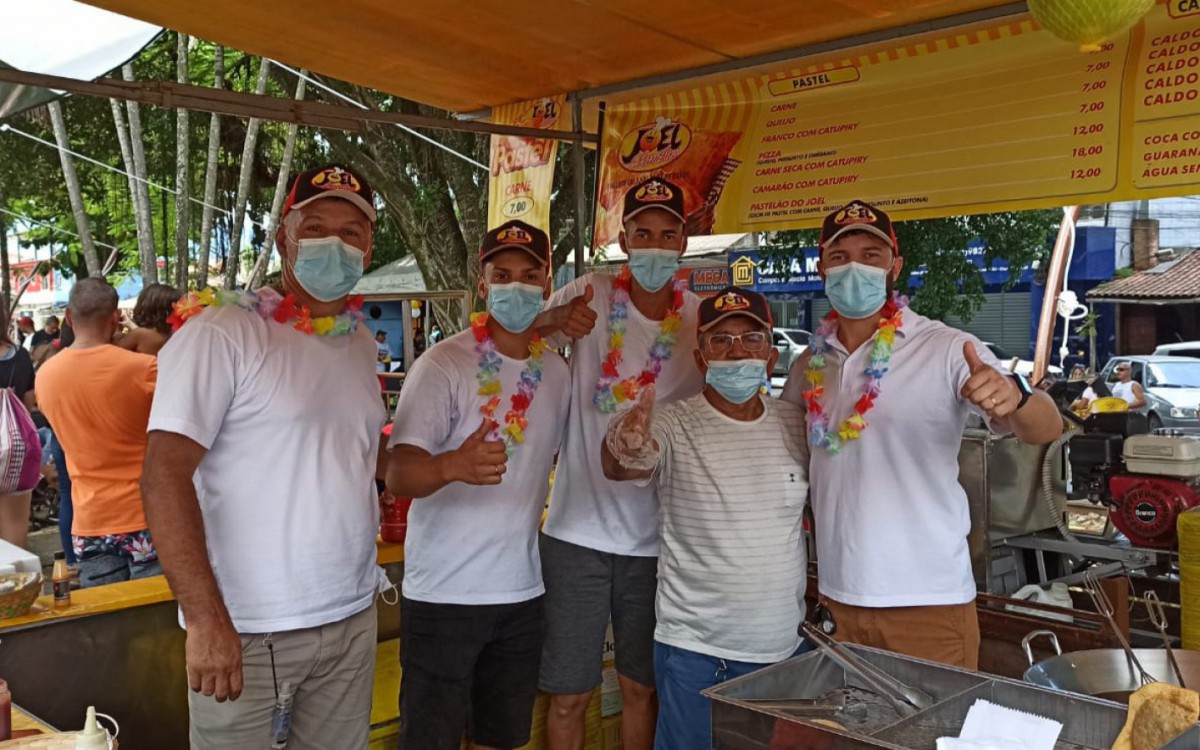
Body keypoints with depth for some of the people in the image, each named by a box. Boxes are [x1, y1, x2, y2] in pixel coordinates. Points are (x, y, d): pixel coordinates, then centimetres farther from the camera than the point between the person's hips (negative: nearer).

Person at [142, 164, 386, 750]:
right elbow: (165, 476, -17)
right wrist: (206, 619, -22)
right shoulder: (220, 331, -12)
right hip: (245, 629, -6)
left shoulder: (361, 342, 9)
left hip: (354, 619, 6)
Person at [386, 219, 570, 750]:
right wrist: (452, 465, -40)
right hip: (443, 593, -5)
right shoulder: (443, 365, -12)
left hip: (522, 591, 6)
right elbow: (398, 477, -21)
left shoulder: (556, 371, 6)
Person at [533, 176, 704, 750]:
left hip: (656, 539, 2)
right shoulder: (591, 297, -6)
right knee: (568, 697, 9)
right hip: (578, 533, -1)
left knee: (641, 688, 17)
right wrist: (556, 320, -23)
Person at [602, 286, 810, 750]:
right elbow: (619, 469, -31)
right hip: (692, 648, -4)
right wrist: (623, 449, -52)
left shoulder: (796, 425, 1)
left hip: (784, 646, 4)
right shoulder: (675, 427, -12)